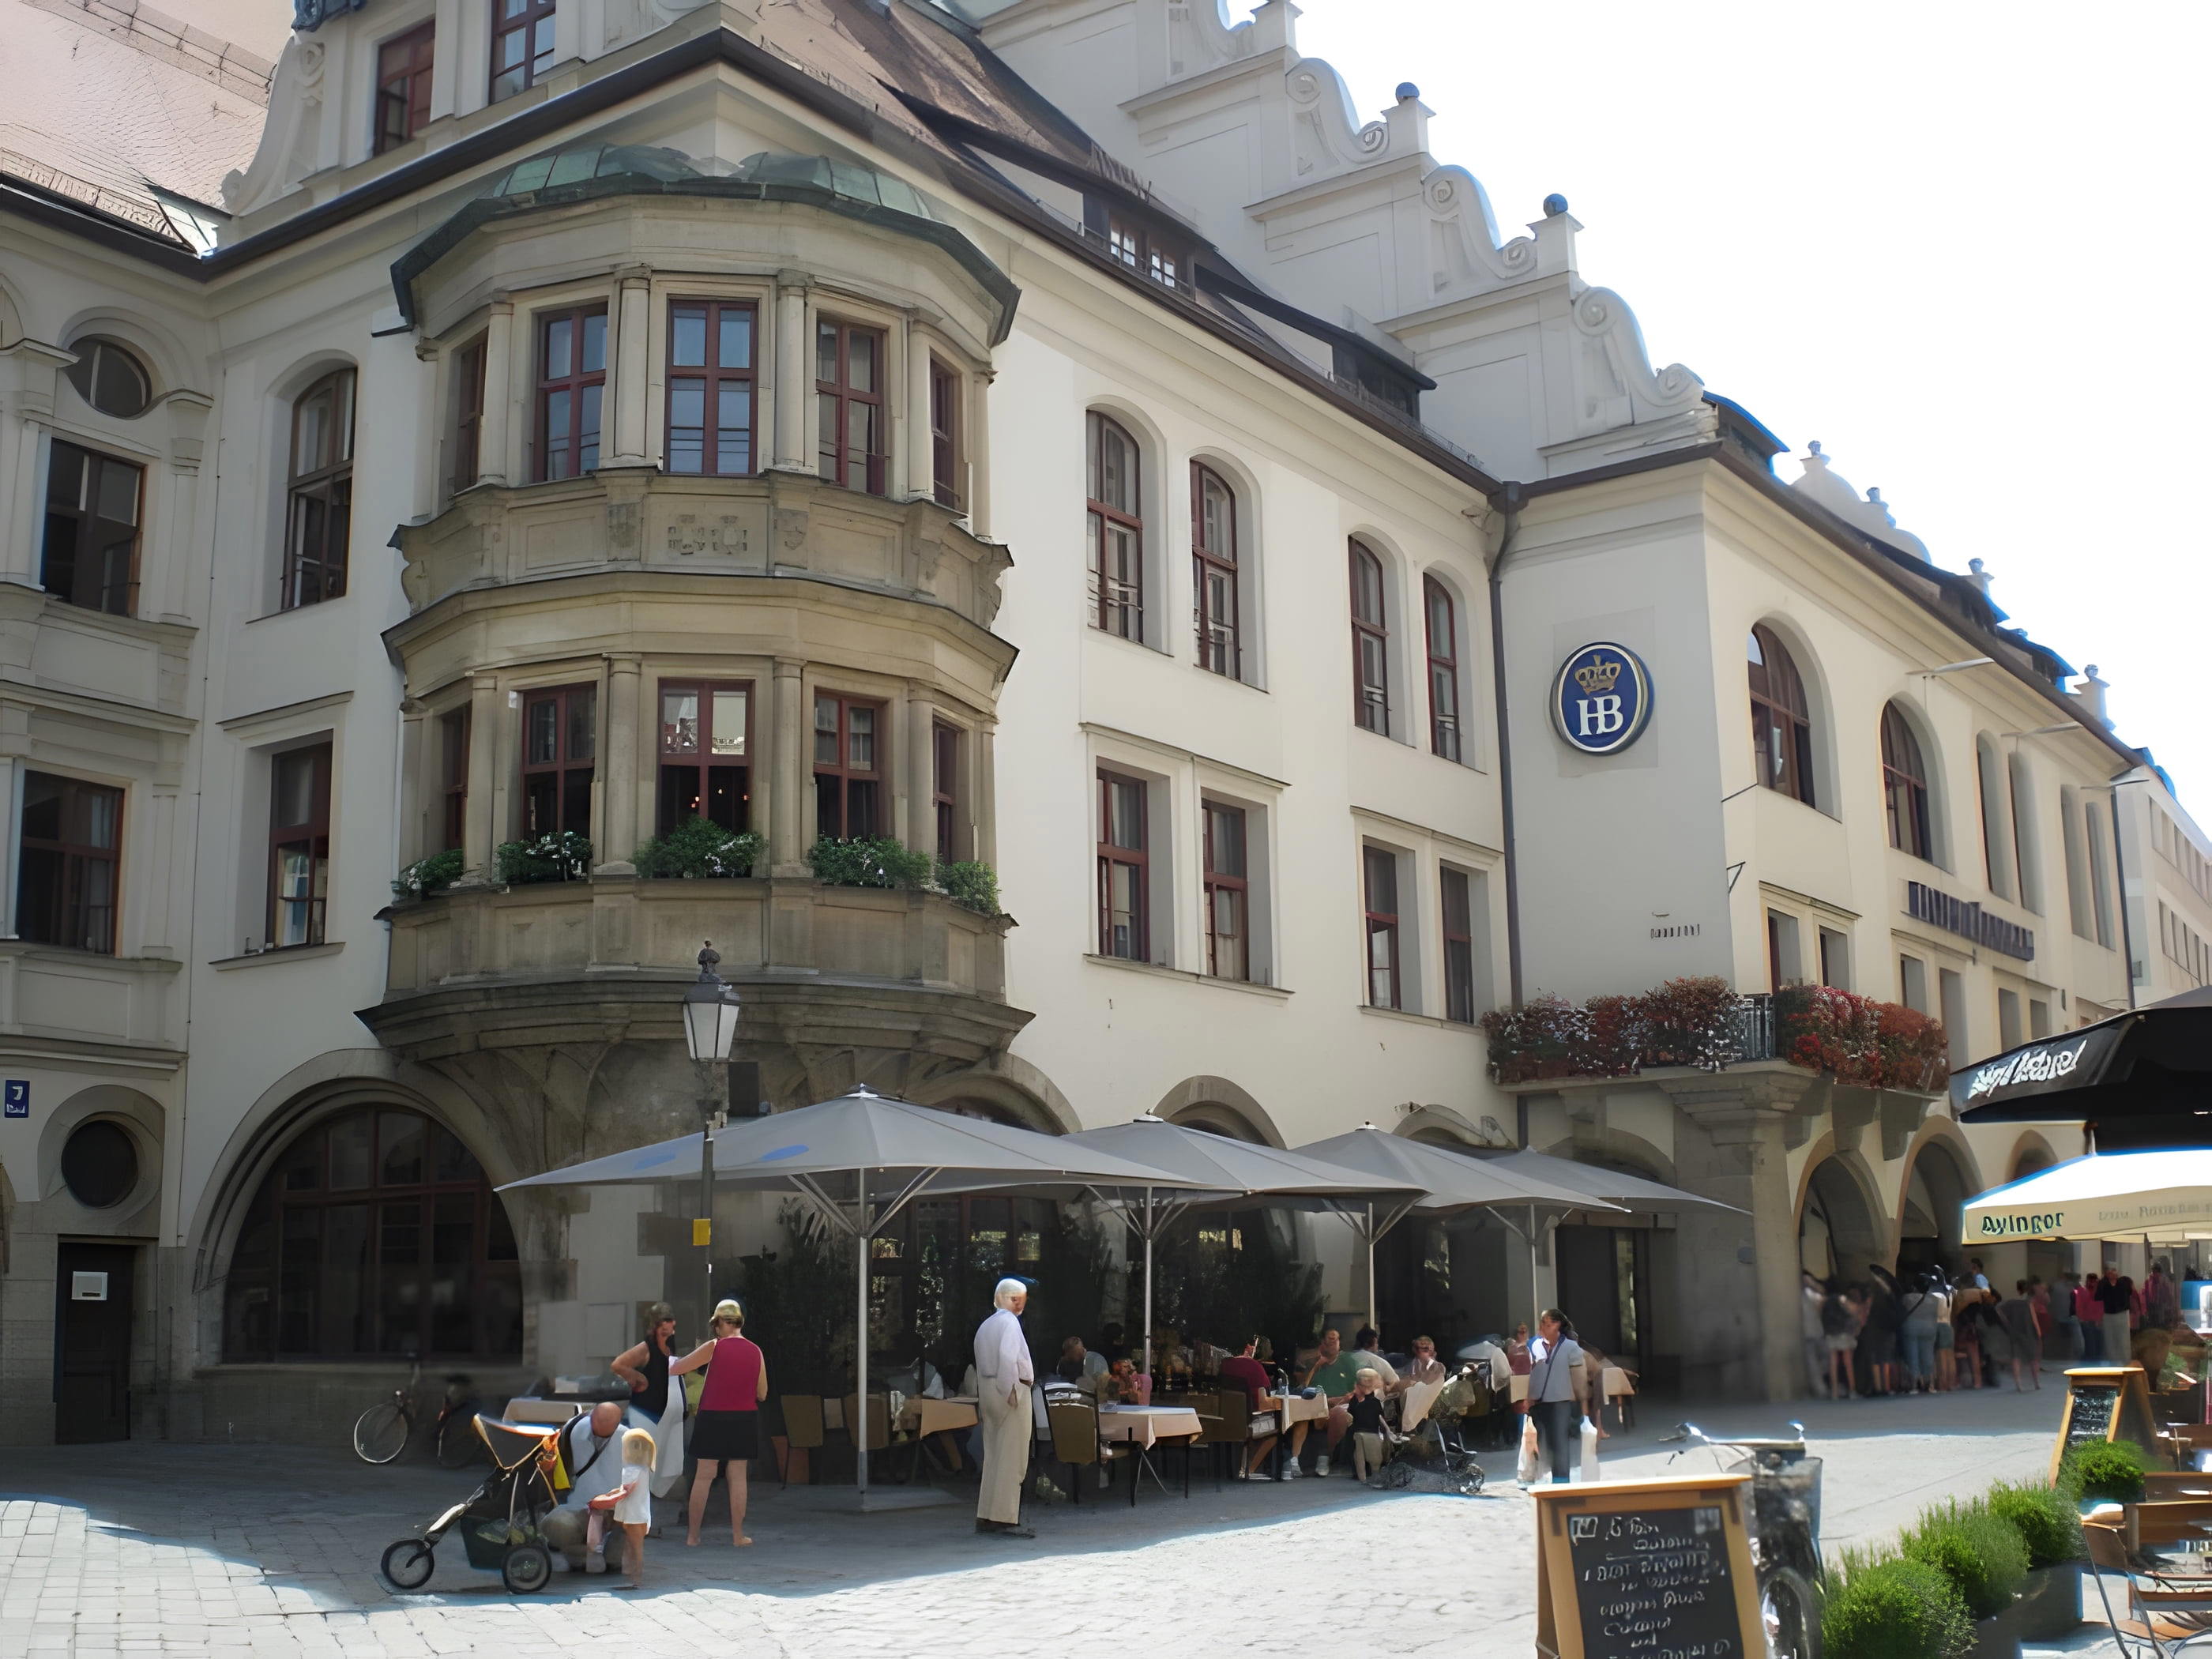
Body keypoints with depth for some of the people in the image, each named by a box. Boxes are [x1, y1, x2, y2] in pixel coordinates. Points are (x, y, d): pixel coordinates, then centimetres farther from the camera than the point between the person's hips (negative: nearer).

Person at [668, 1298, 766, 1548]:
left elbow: (674, 1369, -2)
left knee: (703, 1476, 5)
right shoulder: (756, 1352, 1)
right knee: (737, 1478, 7)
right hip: (744, 1421, 2)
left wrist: (670, 1362, 20)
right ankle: (738, 1535, 9)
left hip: (713, 1419, -2)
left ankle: (692, 1535, 10)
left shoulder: (713, 1347, -8)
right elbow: (762, 1394, 8)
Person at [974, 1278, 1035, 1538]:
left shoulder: (984, 1325, 18)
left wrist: (982, 1397, 12)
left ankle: (985, 1517, 13)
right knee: (1012, 1457, -7)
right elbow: (1007, 1356, -23)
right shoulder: (1009, 1322, -9)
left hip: (987, 1389, 9)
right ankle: (1006, 1519, -9)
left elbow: (981, 1362, 15)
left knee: (992, 1456, 11)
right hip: (1011, 1390, -9)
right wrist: (1011, 1389, -20)